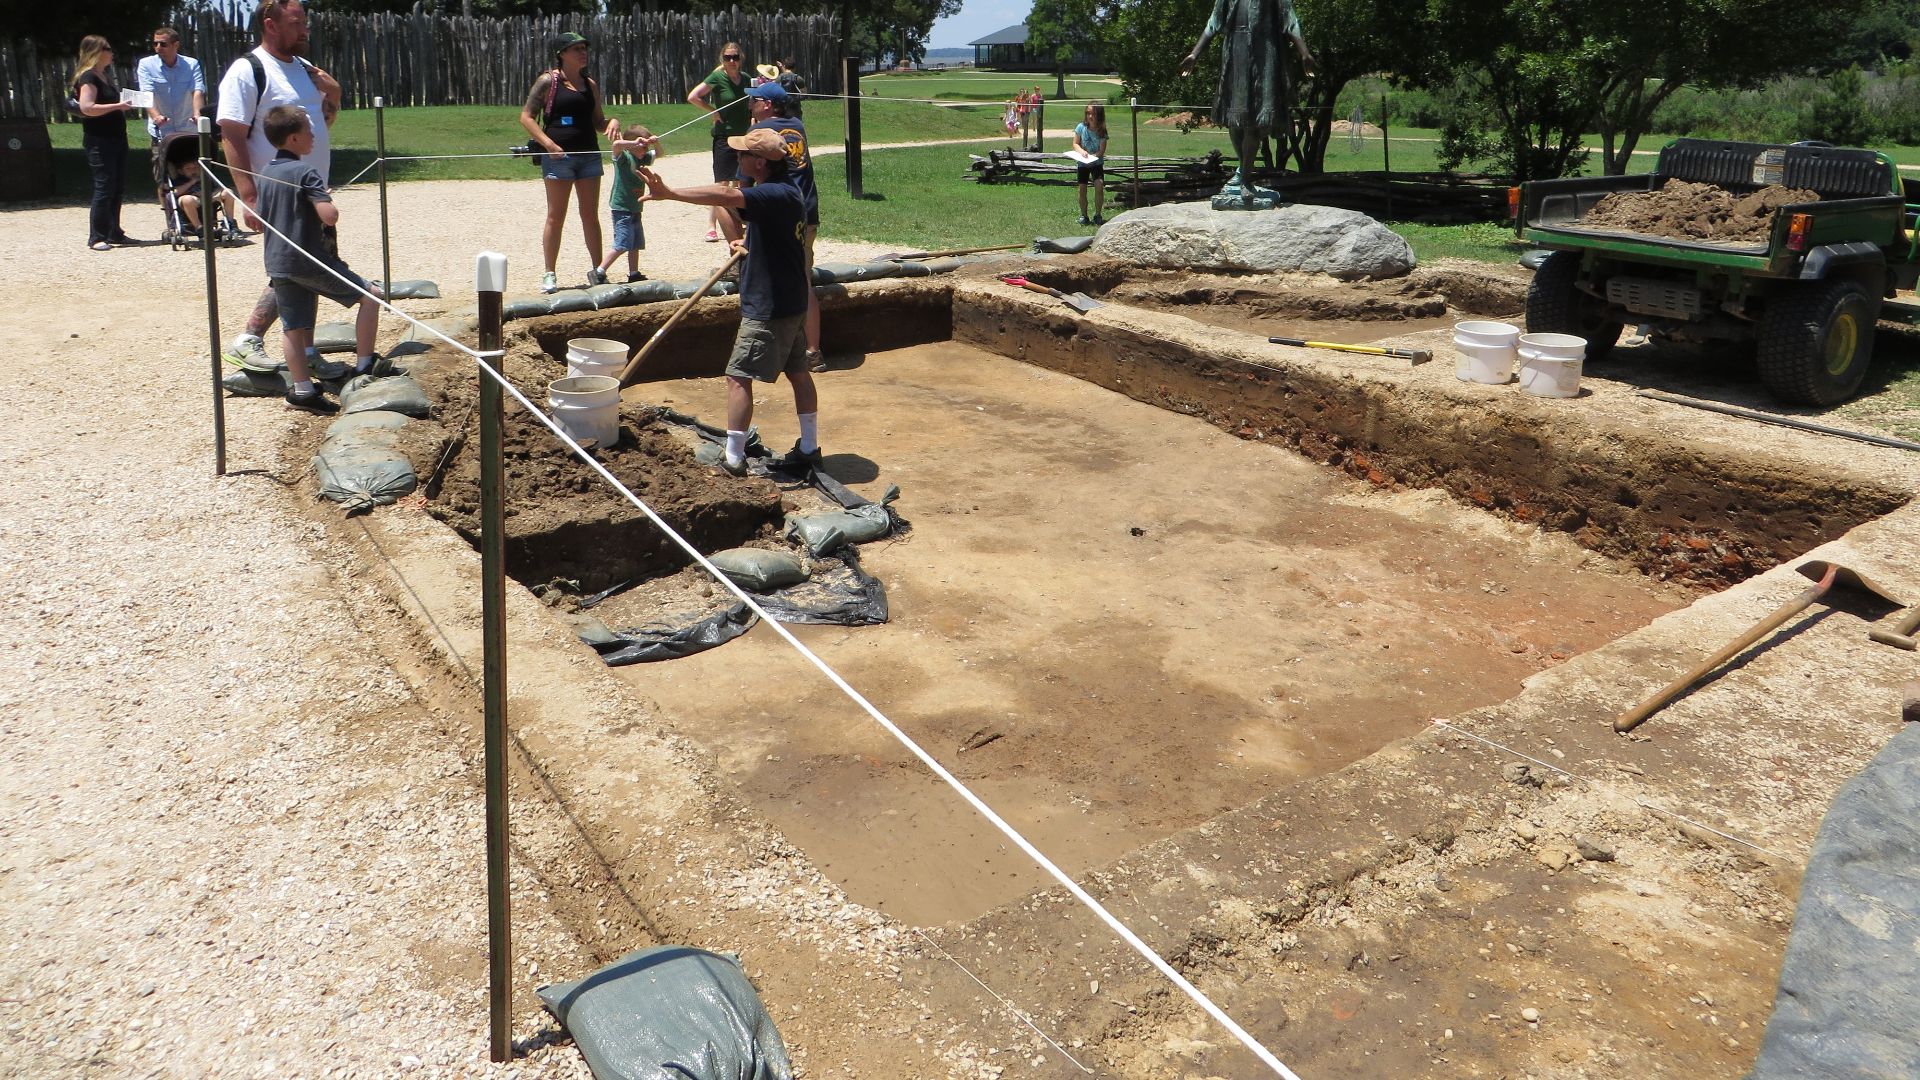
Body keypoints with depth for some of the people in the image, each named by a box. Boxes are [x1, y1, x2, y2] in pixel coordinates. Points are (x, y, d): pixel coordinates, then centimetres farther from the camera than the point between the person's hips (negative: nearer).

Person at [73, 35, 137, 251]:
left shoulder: (106, 76, 17)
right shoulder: (88, 77, -12)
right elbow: (87, 107, -25)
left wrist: (124, 105, 12)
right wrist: (118, 106, -23)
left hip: (116, 138, 9)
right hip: (99, 141, -9)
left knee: (118, 188, 12)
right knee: (104, 188, -9)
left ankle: (114, 232, 21)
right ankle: (97, 237, -5)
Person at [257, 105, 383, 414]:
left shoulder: (268, 174, 12)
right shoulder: (305, 172, -12)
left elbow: (261, 218, 20)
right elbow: (330, 215, -23)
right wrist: (331, 204, -2)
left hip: (277, 264, 8)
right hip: (308, 260, -8)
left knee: (294, 327, 8)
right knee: (370, 295, 4)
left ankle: (302, 389, 11)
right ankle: (364, 364, 2)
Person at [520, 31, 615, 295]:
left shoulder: (590, 85, 13)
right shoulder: (548, 81, -4)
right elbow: (526, 116, -6)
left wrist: (611, 123, -4)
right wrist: (549, 144, -17)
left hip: (589, 154, 5)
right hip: (558, 155, -5)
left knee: (591, 215, 9)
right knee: (556, 217, -1)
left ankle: (597, 270, 16)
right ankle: (549, 274, 6)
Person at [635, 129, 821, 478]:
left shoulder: (778, 195, -22)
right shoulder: (787, 193, 9)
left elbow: (726, 196, -39)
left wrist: (668, 193, -45)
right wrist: (747, 245, 18)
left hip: (768, 307, -11)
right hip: (789, 301, 11)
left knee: (739, 376, -5)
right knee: (798, 371, 14)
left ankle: (733, 458, 0)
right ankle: (809, 450, 23)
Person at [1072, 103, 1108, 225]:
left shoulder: (1102, 131, -8)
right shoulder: (1081, 127, -5)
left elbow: (1101, 151, -11)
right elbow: (1075, 144, -2)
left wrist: (1092, 156, -27)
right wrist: (1082, 151, -22)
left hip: (1097, 163, -1)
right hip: (1083, 163, 1)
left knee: (1099, 185, -17)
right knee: (1082, 189, -2)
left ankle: (1097, 214, -5)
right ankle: (1083, 215, 13)